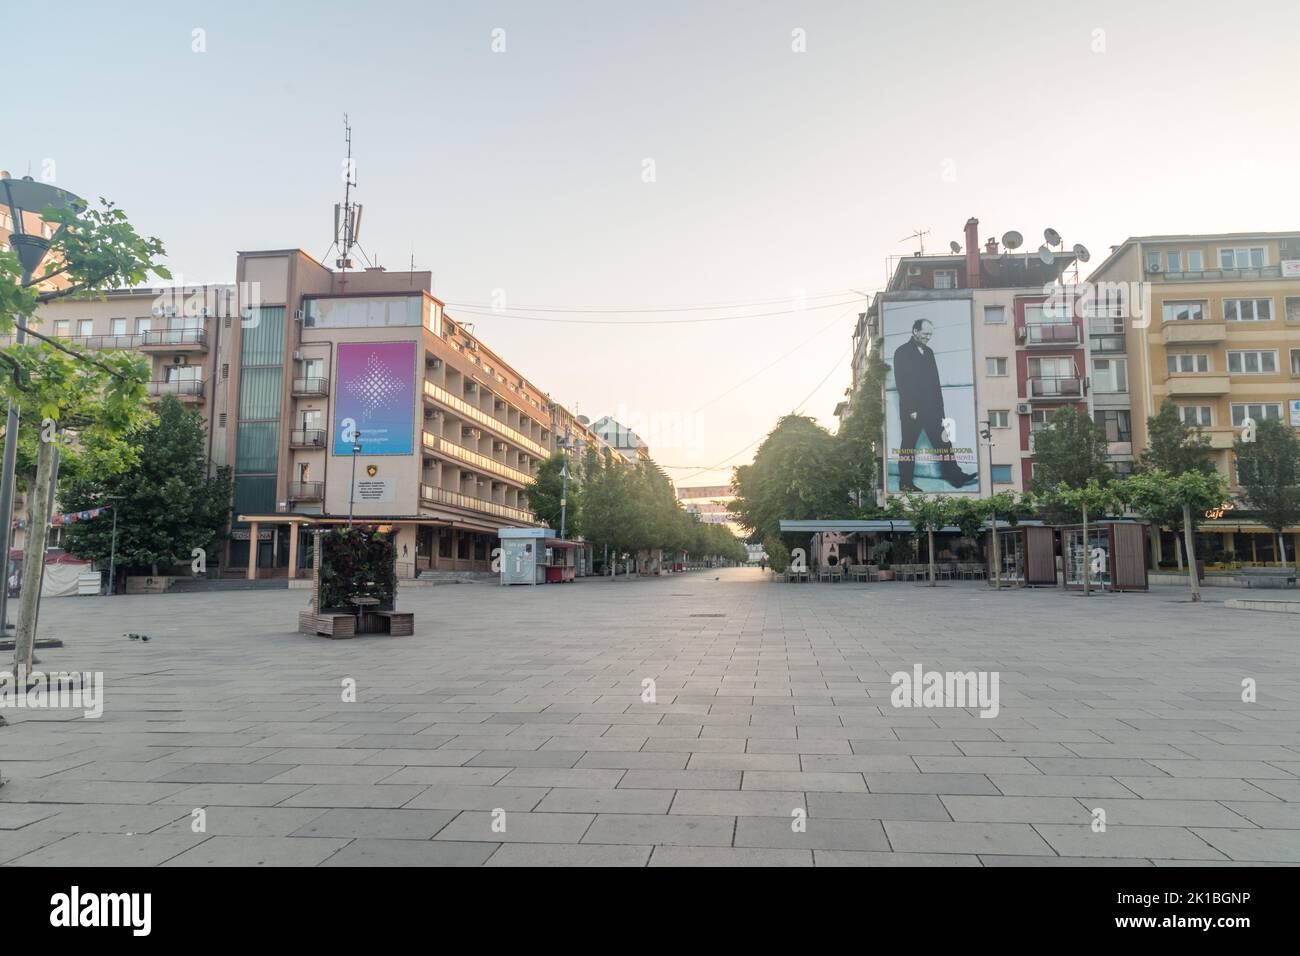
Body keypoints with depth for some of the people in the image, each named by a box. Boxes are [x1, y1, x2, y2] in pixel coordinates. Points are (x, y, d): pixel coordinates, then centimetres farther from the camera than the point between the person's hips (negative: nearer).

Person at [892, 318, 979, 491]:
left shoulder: (928, 352, 17)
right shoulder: (902, 352, -4)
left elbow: (935, 382, 18)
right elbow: (901, 384, -11)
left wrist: (940, 409, 11)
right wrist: (911, 410, -16)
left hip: (932, 409, 7)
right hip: (912, 410, -6)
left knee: (943, 443, 4)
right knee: (908, 445, 1)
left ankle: (956, 476, 5)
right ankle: (906, 483, 7)